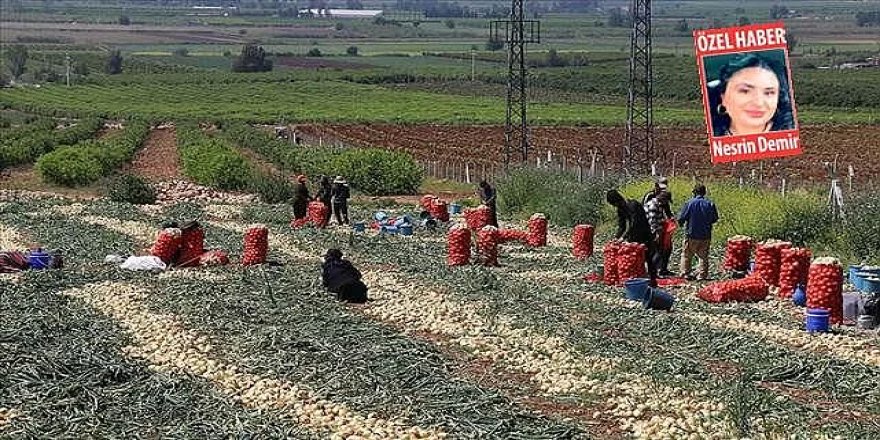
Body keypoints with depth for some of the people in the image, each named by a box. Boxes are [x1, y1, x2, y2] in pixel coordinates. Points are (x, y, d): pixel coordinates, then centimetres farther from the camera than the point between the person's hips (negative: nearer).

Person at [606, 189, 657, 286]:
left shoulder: (633, 205, -21)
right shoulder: (620, 209, 5)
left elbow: (634, 223, -27)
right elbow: (621, 225, 9)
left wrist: (623, 236, -30)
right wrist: (616, 237, -5)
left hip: (644, 236, -8)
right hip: (633, 237, 8)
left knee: (648, 257, -4)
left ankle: (652, 279, 1)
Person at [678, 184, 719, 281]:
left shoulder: (690, 203, -10)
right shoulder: (710, 204, -1)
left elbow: (681, 218, -9)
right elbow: (715, 219, 6)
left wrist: (682, 223, 13)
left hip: (691, 234, -3)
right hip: (706, 235, 3)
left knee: (686, 255, 9)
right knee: (703, 256, 11)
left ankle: (685, 273, 5)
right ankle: (703, 275, 8)